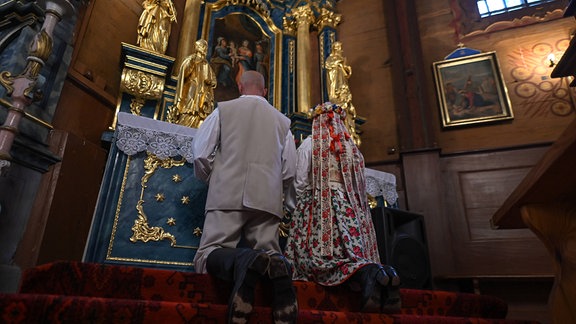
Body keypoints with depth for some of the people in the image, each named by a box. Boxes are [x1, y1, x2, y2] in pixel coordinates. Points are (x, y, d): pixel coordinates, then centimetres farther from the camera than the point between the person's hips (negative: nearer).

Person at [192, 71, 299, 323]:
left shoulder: (223, 109, 10)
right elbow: (289, 172, 12)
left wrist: (211, 179, 23)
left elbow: (201, 155, 4)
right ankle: (276, 266, -29)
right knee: (269, 254, 7)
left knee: (207, 256, 0)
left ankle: (243, 261, -33)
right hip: (268, 200, 2)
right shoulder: (282, 121, 15)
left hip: (228, 196, -2)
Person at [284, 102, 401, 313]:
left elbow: (300, 184, 1)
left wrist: (294, 209, 14)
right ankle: (383, 273, -30)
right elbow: (359, 186, 14)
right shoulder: (351, 146, 17)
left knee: (321, 254, -13)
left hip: (317, 205, -4)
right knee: (353, 251, 0)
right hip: (349, 207, 5)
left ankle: (367, 273, -39)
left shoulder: (309, 143, 5)